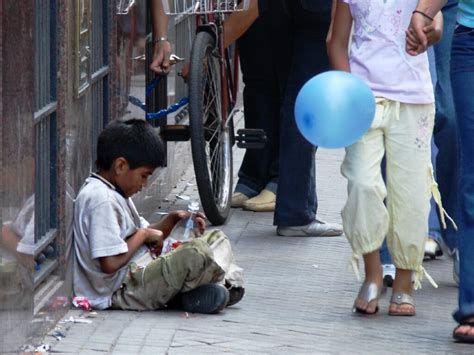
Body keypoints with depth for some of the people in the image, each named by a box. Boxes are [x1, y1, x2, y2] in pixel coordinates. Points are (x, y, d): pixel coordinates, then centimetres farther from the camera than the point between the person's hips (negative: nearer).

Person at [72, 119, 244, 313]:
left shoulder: (115, 193, 15)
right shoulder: (100, 199, -19)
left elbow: (150, 236, 22)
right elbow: (110, 264, -26)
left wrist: (173, 219, 4)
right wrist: (143, 234, -12)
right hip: (123, 291, -11)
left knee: (216, 238, 15)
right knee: (196, 252, -29)